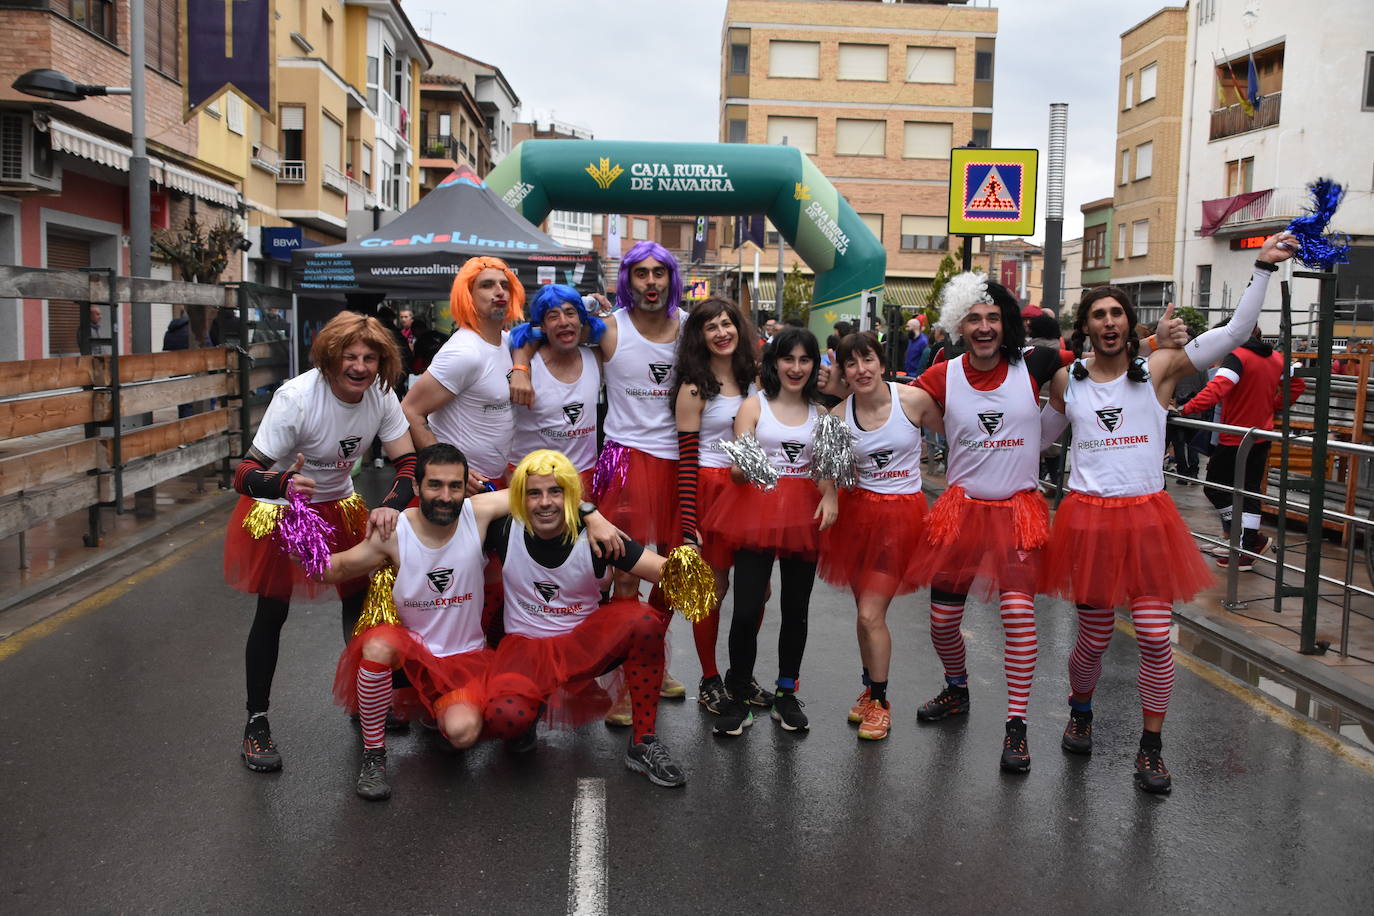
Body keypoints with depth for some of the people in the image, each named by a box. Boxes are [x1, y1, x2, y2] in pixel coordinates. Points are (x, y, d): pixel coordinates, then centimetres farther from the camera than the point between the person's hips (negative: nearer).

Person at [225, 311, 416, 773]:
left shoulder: (380, 395, -17)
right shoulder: (296, 398, -31)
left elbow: (408, 462, -13)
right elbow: (244, 474, -30)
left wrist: (390, 506, -33)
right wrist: (284, 483, -51)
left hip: (339, 505, 5)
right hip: (275, 510, -4)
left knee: (361, 598, 5)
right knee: (272, 612, -2)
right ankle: (257, 723, 16)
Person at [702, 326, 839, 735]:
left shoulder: (820, 413, 12)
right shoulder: (754, 405, 2)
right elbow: (738, 469, -4)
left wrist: (830, 496, -12)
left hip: (804, 513, 3)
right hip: (758, 506, -3)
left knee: (796, 609, 9)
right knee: (746, 610, -9)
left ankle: (786, 694, 25)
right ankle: (738, 699, 7)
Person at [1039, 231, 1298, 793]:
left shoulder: (1157, 369, -1)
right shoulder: (1066, 380, 5)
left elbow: (1236, 332, -10)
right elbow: (1040, 435, 21)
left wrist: (1263, 267, -15)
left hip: (1147, 518, 0)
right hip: (1088, 518, 1)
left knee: (1155, 637, -3)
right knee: (1094, 638, 8)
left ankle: (1151, 748, 14)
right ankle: (1080, 713, 36)